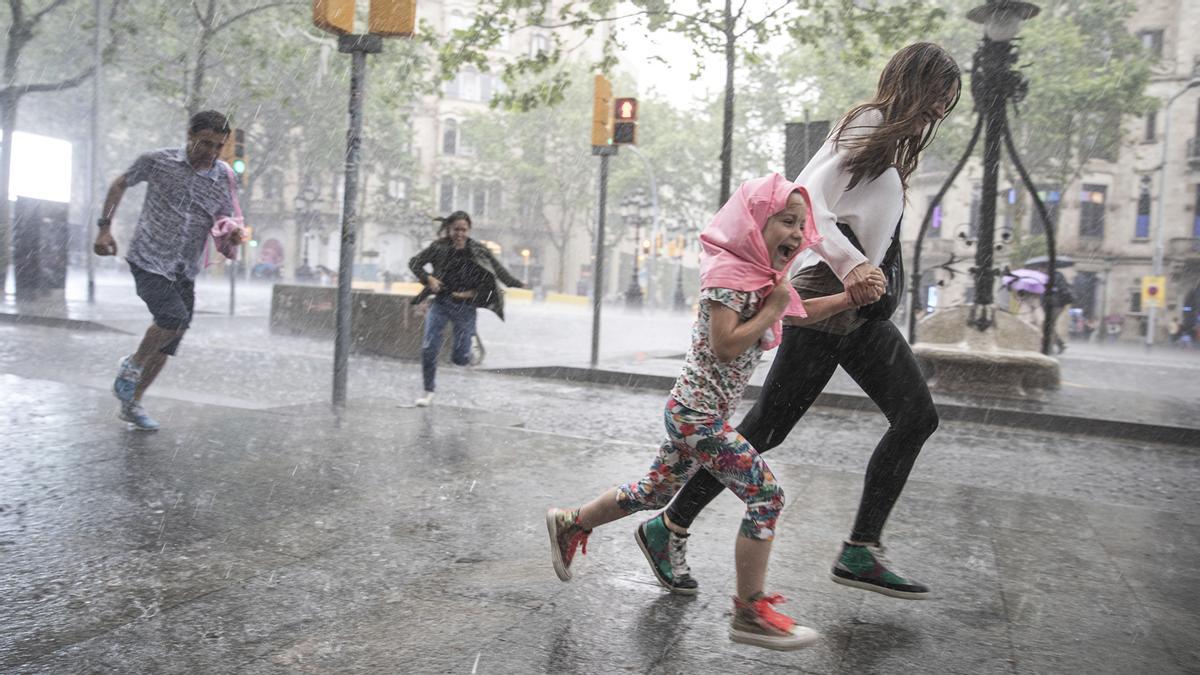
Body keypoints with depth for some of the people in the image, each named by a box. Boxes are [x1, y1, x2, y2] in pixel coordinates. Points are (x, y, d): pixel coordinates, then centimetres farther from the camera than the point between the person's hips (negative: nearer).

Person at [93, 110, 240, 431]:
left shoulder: (224, 177, 0)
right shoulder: (158, 161, -6)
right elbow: (120, 184, 10)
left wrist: (232, 235, -19)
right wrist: (105, 227, 4)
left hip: (184, 271, 4)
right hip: (148, 260, -4)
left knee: (168, 343, 6)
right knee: (175, 318, -25)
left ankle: (132, 404, 25)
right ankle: (132, 366, 4)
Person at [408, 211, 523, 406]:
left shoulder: (478, 251, -5)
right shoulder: (439, 247, -4)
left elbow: (498, 270, -5)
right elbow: (414, 262, 4)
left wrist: (518, 284, -19)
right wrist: (428, 278, -13)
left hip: (466, 307, -1)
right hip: (441, 303, 1)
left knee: (460, 358, 1)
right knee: (428, 348, -7)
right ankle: (429, 393, 11)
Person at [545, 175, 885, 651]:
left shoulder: (759, 276, 11)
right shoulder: (729, 273, -17)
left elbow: (801, 313, 22)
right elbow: (725, 345, -25)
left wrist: (854, 296, 11)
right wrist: (771, 311, -16)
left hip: (694, 411, 10)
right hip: (698, 414, -10)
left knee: (657, 490, 21)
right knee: (766, 495, -7)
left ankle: (570, 524, 36)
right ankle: (750, 613, 1)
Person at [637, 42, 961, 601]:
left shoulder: (891, 142, 24)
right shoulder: (869, 125, -5)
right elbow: (805, 194, -20)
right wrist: (849, 263, -31)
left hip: (860, 307, 10)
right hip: (827, 297, -10)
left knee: (917, 416, 5)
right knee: (766, 428, -6)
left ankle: (861, 552, 8)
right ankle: (669, 528, 8)